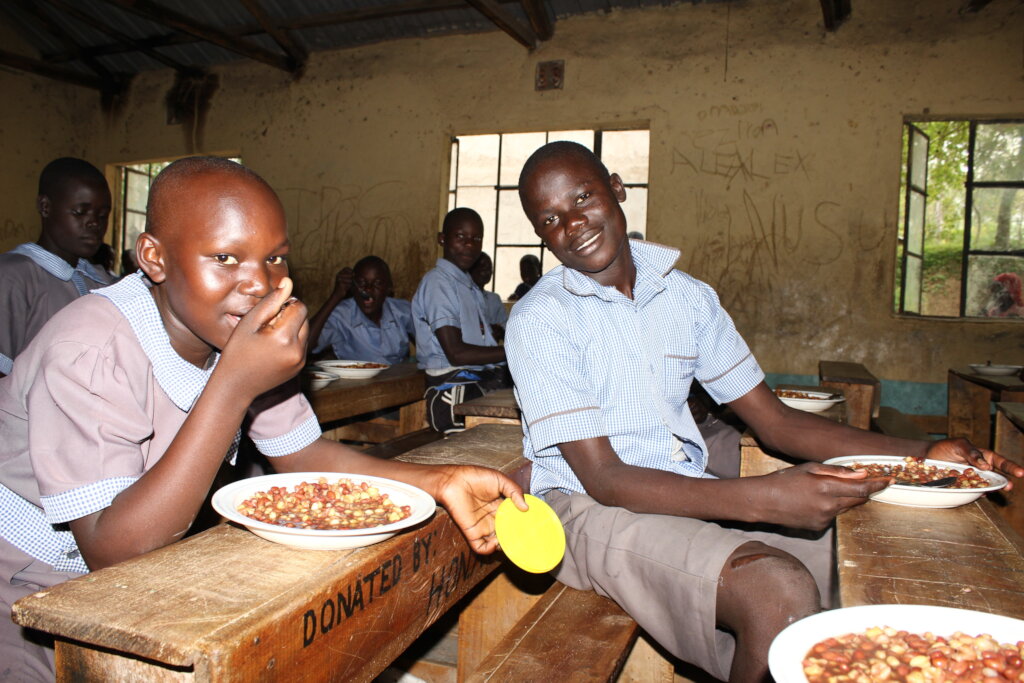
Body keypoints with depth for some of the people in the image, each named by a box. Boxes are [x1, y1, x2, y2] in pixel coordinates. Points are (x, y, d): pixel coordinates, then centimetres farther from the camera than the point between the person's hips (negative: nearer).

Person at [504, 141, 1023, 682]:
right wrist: (764, 498, -27)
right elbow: (603, 479, -16)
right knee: (779, 592, -28)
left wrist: (923, 454, -3)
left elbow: (773, 420, 9)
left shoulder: (687, 296, 7)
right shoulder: (539, 321, -10)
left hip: (693, 497, 5)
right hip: (590, 510, -5)